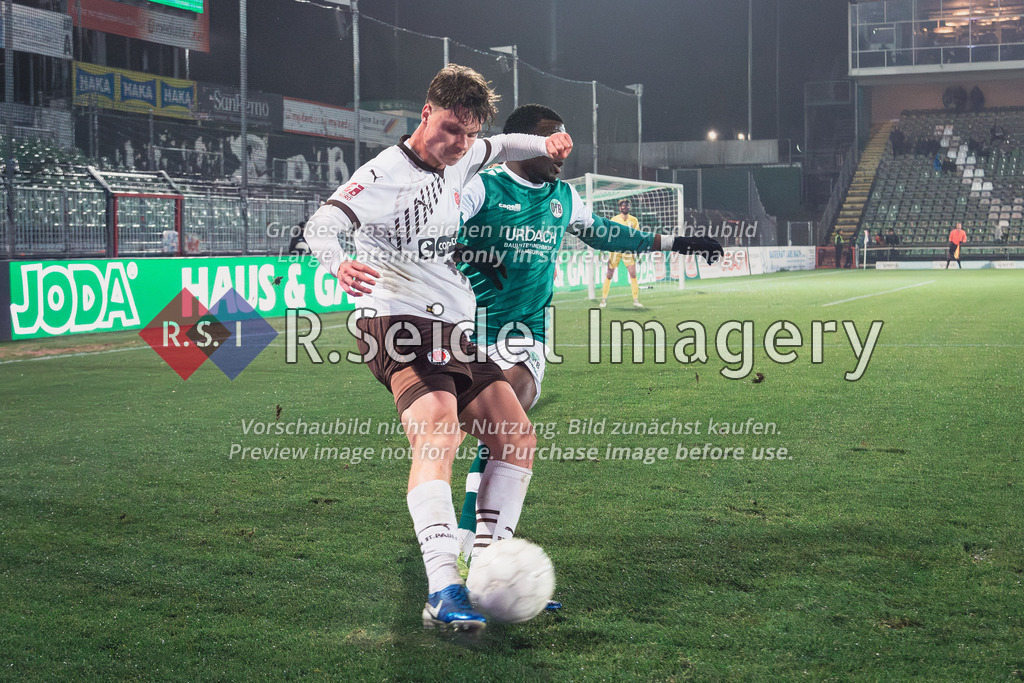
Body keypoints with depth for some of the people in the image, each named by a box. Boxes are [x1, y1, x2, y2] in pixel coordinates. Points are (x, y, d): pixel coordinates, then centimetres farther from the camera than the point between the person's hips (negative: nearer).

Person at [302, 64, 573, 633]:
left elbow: (498, 148, 37)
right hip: (399, 320, -9)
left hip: (454, 328, 9)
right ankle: (445, 594, -42)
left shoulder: (458, 160, 14)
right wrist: (338, 263, -47)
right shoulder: (387, 175, -11)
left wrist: (544, 144, 18)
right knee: (439, 433, -31)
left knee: (519, 440, 6)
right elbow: (322, 224, -25)